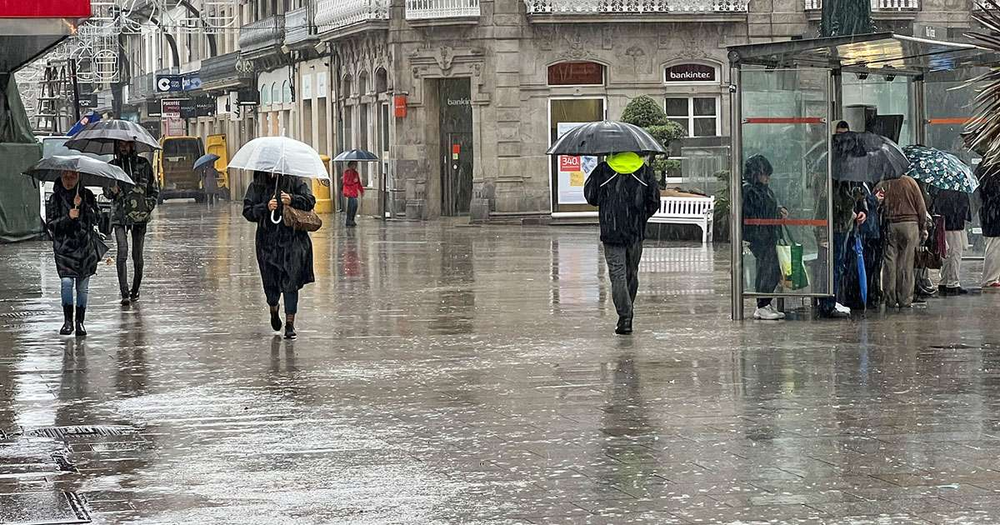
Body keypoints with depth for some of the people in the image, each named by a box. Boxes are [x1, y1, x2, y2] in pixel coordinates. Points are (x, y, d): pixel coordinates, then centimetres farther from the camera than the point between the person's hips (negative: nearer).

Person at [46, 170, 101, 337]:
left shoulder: (87, 195, 6)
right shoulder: (55, 198, 4)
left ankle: (80, 322, 13)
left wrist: (81, 206, -15)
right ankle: (68, 321, -10)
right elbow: (50, 224, -1)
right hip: (64, 247, -1)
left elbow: (95, 220, -2)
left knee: (83, 287, 4)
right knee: (67, 282, -16)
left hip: (85, 247, 1)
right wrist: (68, 217, -15)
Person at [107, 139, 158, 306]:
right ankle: (124, 294, -19)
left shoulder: (143, 164, 7)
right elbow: (106, 192, 12)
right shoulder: (112, 166, 9)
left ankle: (135, 290, 22)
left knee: (137, 255, 4)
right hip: (119, 215, 0)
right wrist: (112, 191, -11)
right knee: (122, 252, -16)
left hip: (139, 216, 1)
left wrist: (149, 206, -1)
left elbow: (154, 189, 13)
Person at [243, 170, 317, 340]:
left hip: (292, 239, -1)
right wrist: (266, 208, -19)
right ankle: (273, 310, 37)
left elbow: (310, 201, -3)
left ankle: (290, 323, -5)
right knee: (271, 282, 4)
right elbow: (248, 211, -2)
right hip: (268, 241, 1)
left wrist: (292, 200, -21)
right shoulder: (256, 187, 5)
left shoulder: (294, 182, 4)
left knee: (291, 281, -9)